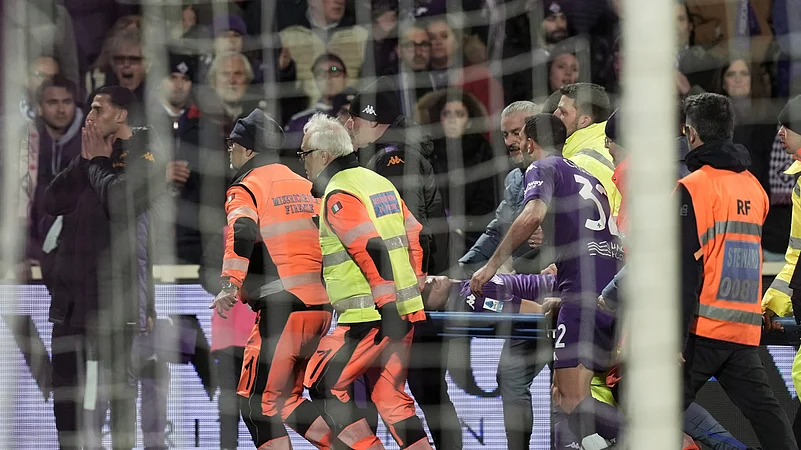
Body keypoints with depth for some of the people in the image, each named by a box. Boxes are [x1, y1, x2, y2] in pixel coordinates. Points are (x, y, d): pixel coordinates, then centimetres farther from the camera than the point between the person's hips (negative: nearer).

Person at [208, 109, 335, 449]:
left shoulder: (246, 188, -1)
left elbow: (242, 233, -21)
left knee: (258, 402, -3)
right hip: (321, 306, 8)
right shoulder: (304, 186, 21)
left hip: (283, 308, -8)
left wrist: (230, 285, -31)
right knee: (286, 397, 17)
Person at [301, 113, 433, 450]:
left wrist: (387, 305, -22)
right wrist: (414, 287, 24)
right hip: (406, 310, 9)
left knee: (324, 384, 0)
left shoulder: (339, 194, -11)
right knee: (390, 395, 13)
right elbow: (414, 236, 20)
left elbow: (371, 249, -21)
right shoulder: (378, 182, 17)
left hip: (371, 317, -9)